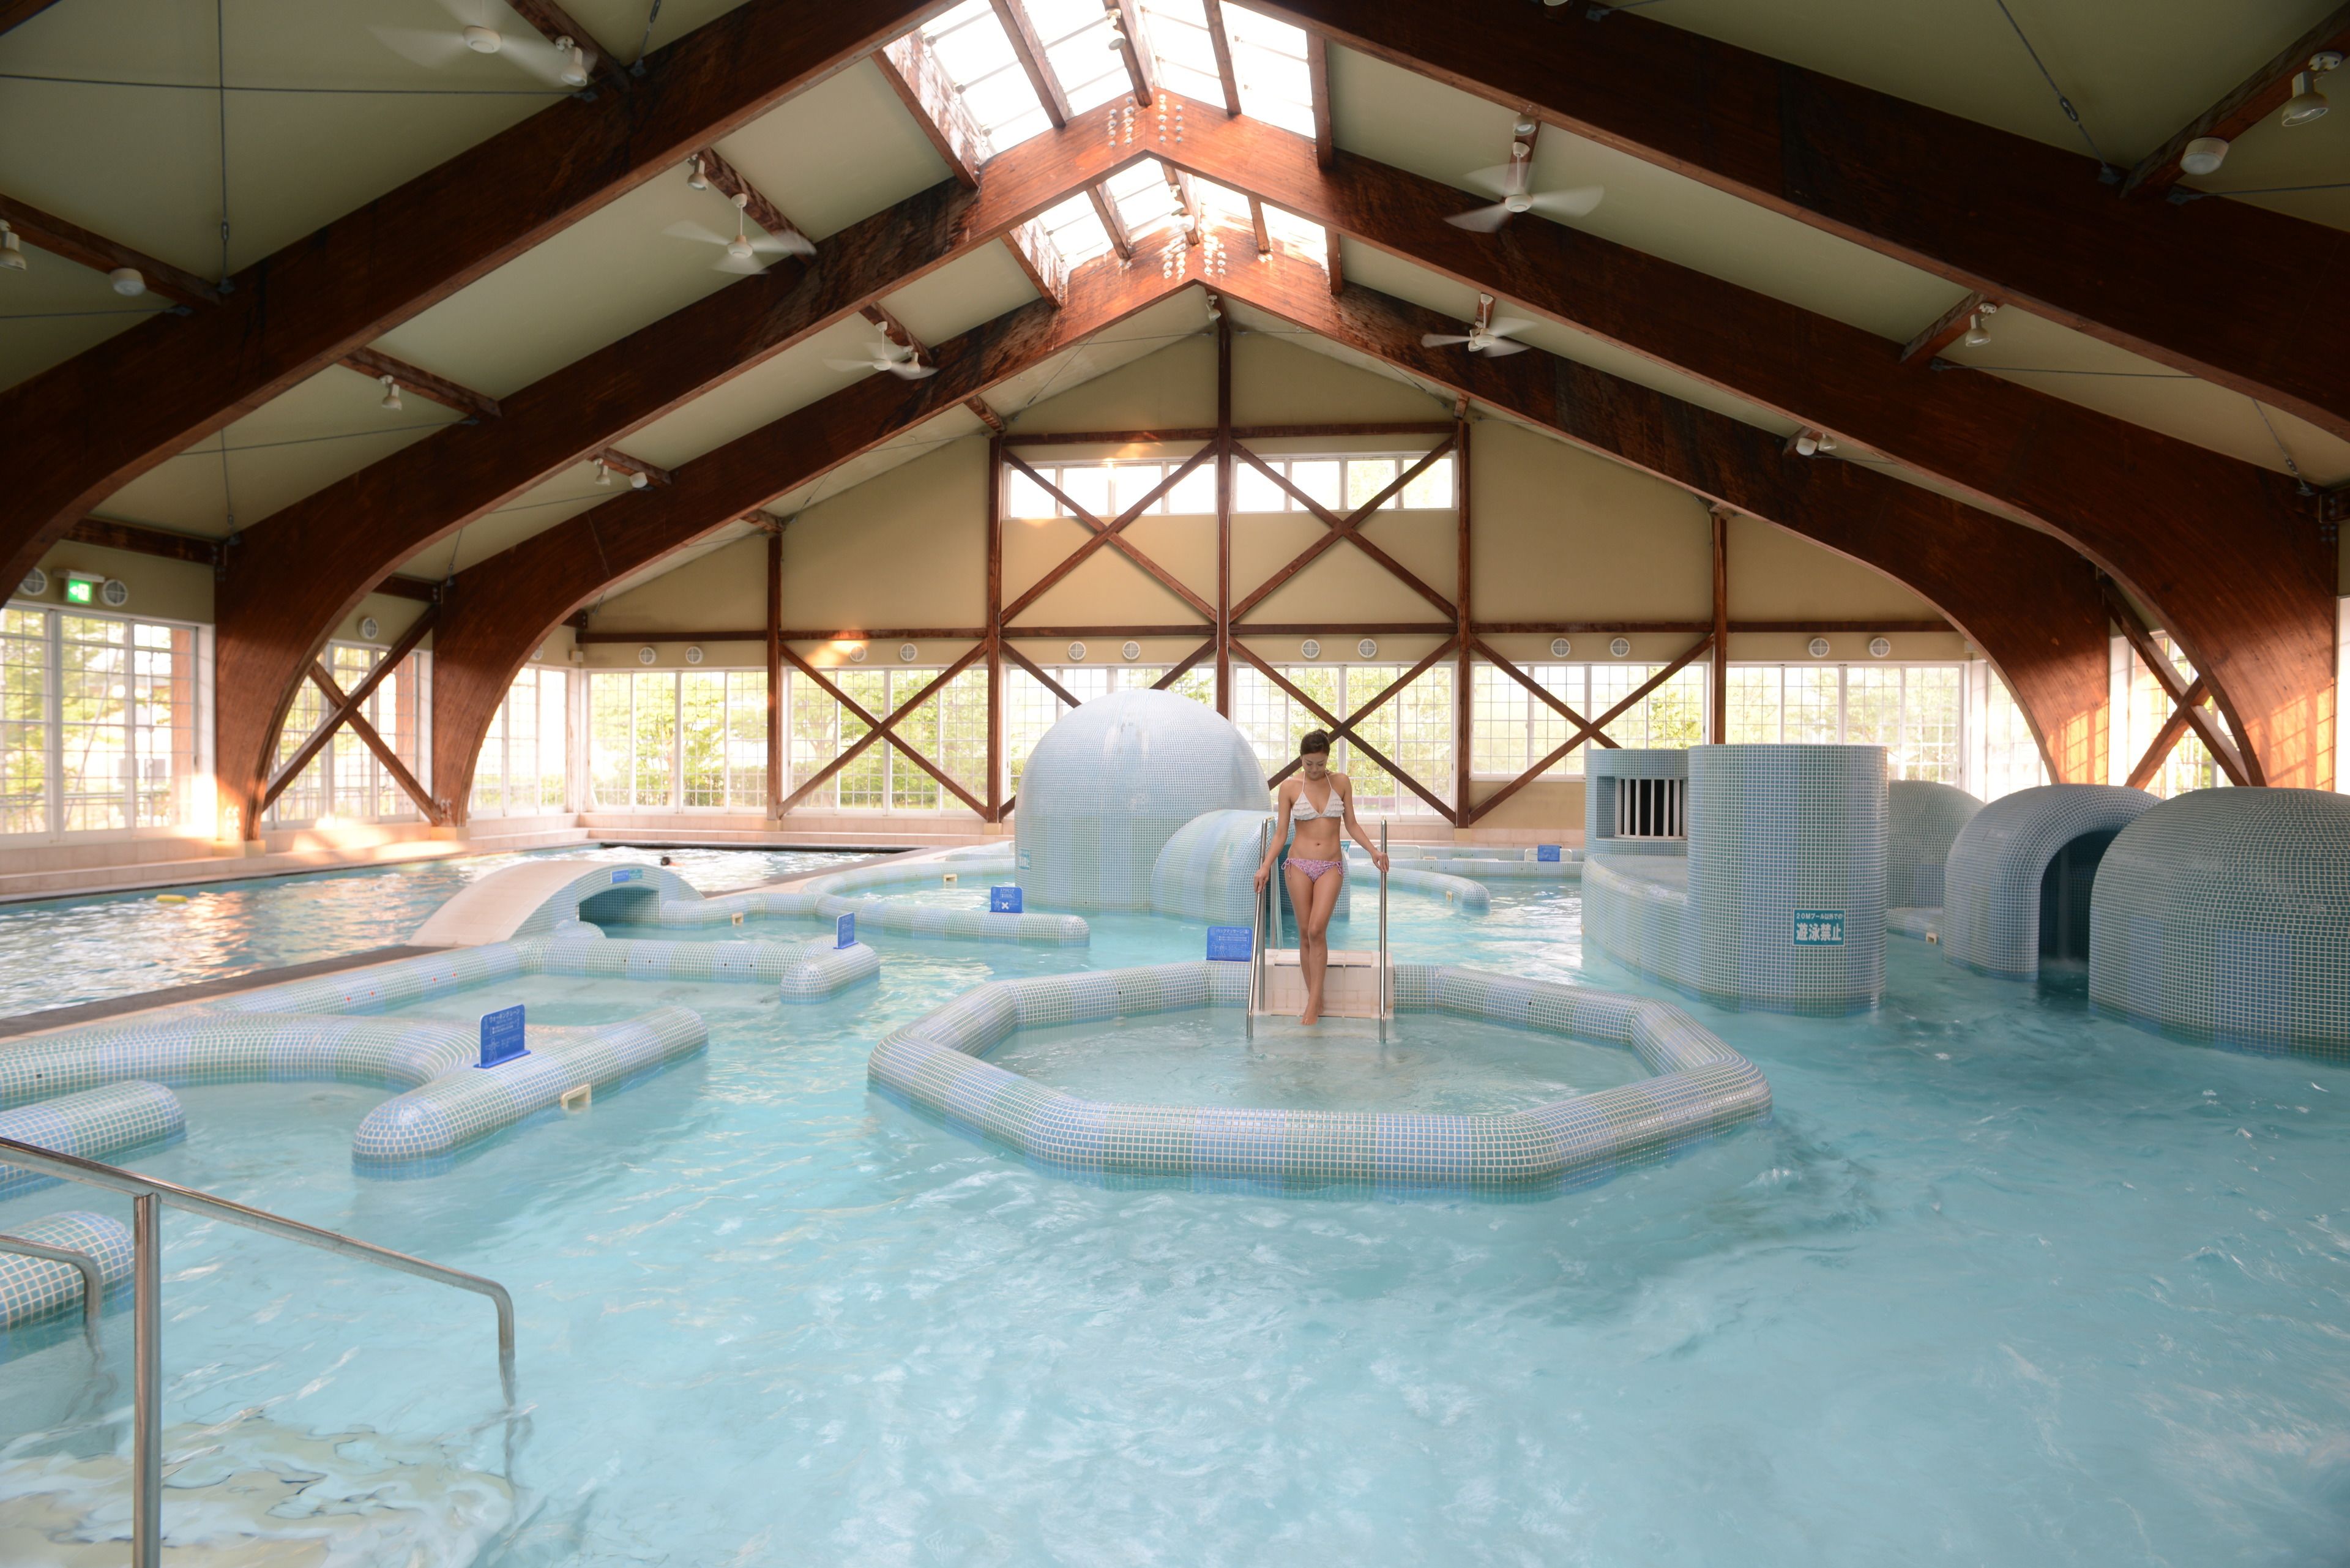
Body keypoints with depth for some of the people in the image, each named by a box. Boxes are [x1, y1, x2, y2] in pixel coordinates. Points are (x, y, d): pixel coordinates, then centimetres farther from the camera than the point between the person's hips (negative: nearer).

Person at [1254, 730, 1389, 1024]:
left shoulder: (1341, 783, 4)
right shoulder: (1289, 788, 0)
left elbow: (1352, 825, 9)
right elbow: (1281, 833, 2)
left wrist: (1374, 851, -2)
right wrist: (1266, 867, -7)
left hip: (1331, 867, 0)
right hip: (1299, 864, 0)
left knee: (1317, 930, -15)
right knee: (1305, 934, 1)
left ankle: (1313, 1002, -9)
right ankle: (1316, 1001, 10)